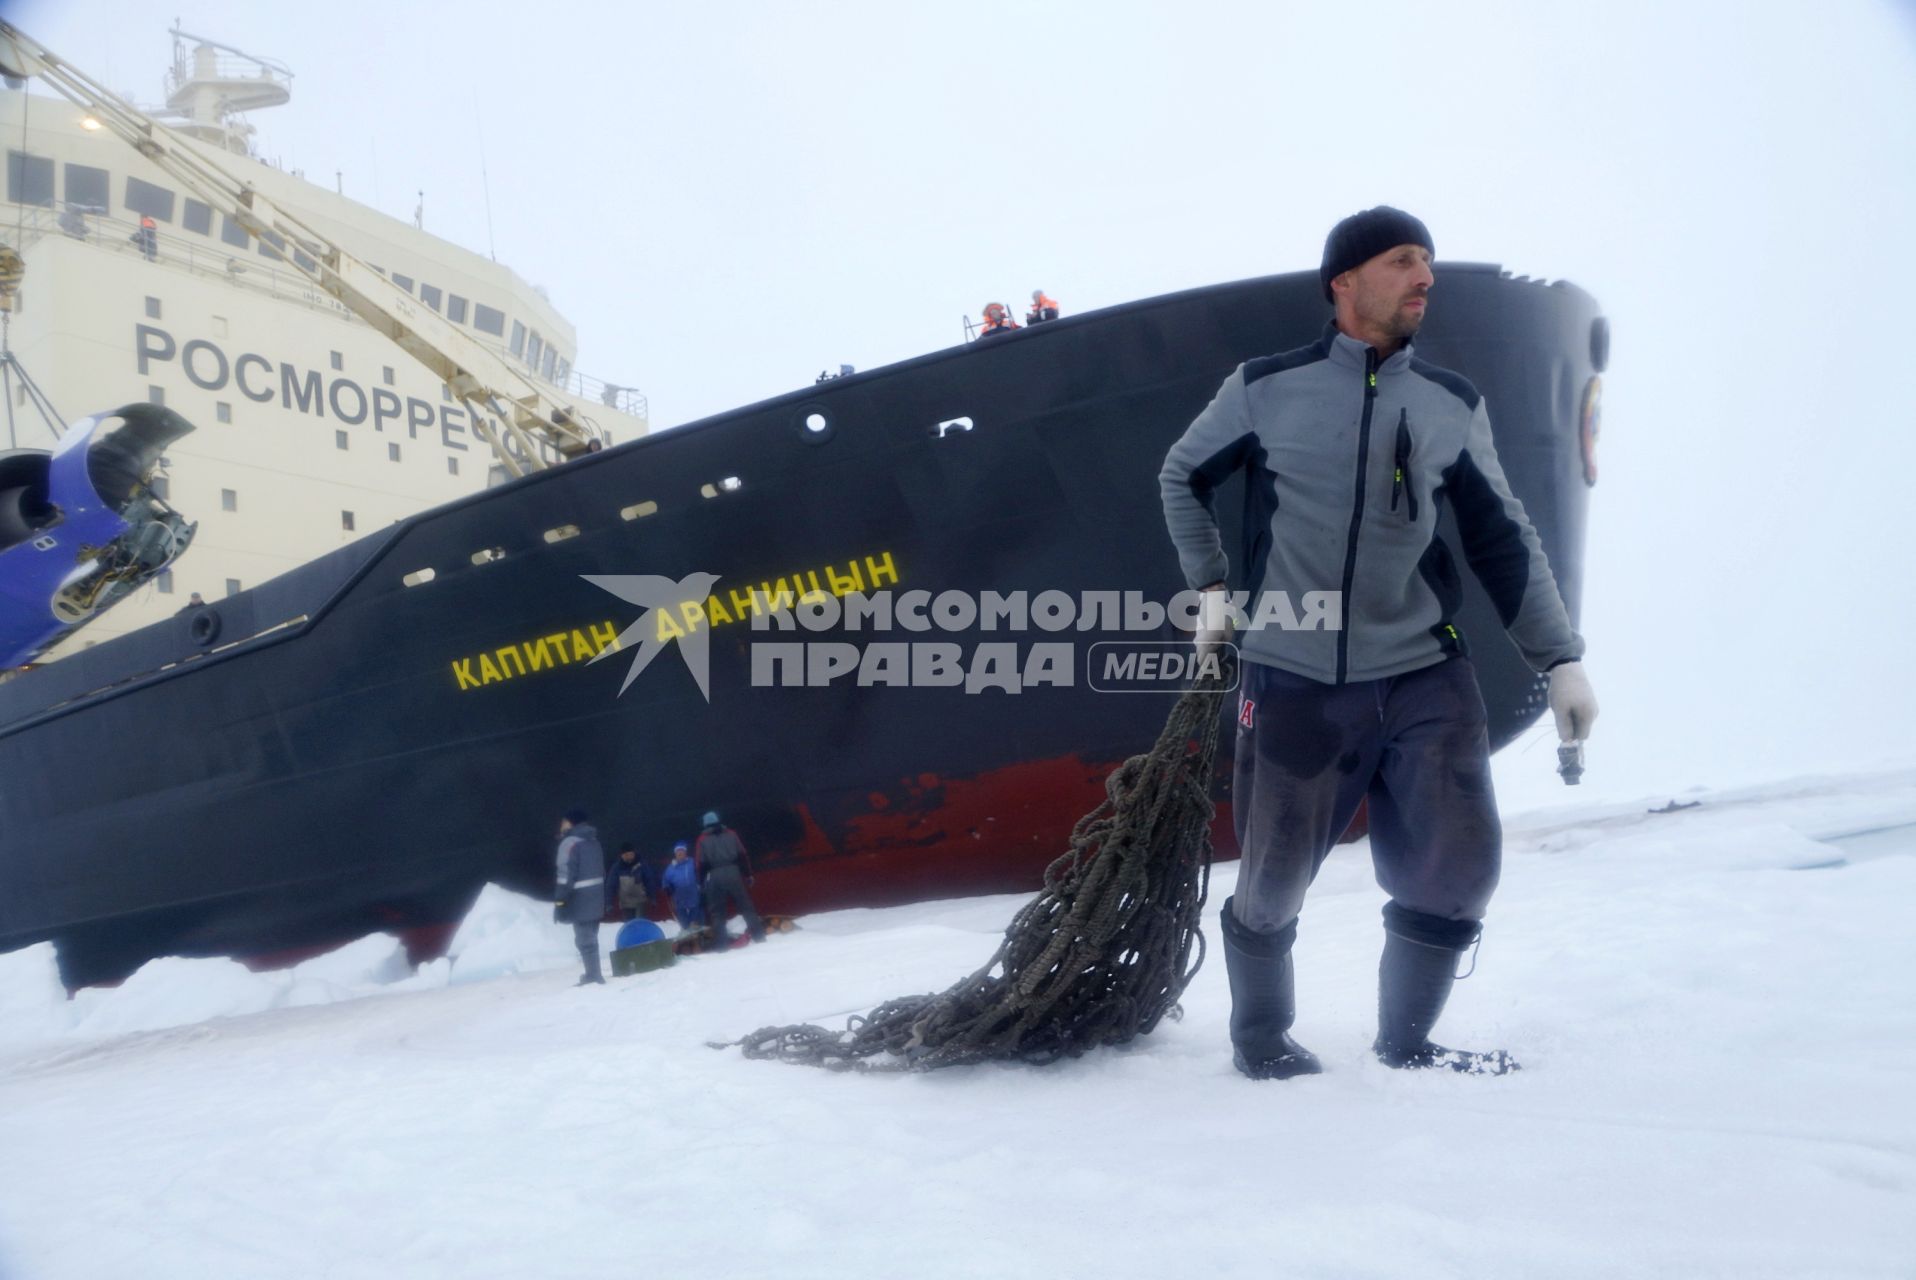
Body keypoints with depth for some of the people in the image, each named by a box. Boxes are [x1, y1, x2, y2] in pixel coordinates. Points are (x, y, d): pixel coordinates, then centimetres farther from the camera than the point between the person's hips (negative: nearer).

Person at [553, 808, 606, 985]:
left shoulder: (570, 842, -13)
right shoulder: (593, 840, 14)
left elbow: (566, 874, -19)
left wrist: (559, 901, -17)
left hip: (581, 900, -8)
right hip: (596, 897, 9)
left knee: (584, 938, -2)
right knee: (590, 937, 16)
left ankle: (594, 975, -1)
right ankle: (594, 974, 22)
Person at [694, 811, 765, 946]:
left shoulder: (703, 840, 9)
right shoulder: (731, 834, 12)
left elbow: (701, 863, 3)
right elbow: (742, 855, 8)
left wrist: (701, 881, 8)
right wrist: (748, 874, 10)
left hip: (714, 877, -1)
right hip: (733, 873, 1)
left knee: (717, 911, 4)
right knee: (746, 905, 5)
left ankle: (720, 942, -2)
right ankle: (758, 935, 1)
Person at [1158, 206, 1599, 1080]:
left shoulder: (1453, 406, 6)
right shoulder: (1266, 389, -1)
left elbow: (1502, 541, 11)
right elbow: (1181, 476, 15)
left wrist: (1561, 659, 8)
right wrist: (1210, 587, 10)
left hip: (1425, 678, 3)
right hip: (1293, 682, -2)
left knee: (1458, 870, -3)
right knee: (1274, 885, 5)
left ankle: (1406, 1040, 22)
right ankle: (1260, 1037, 32)